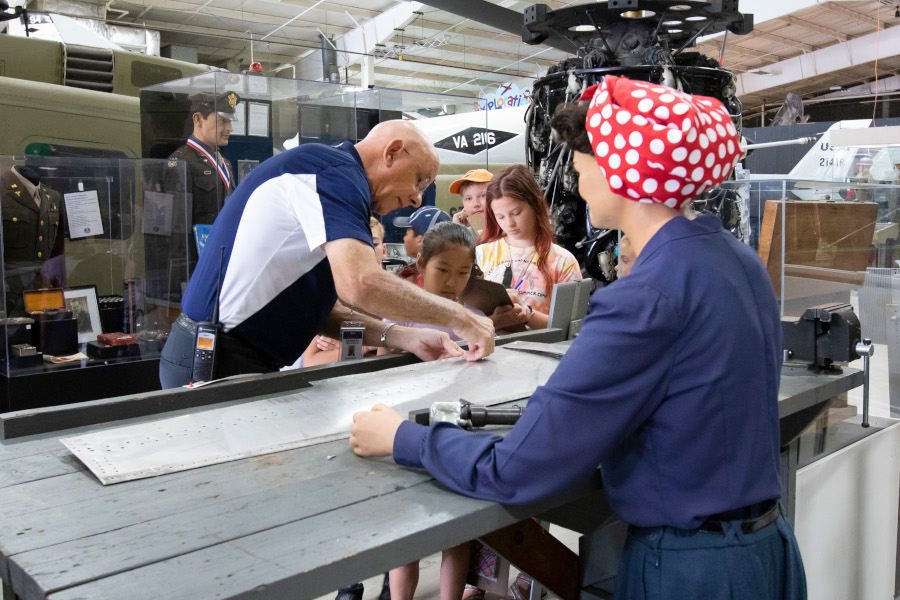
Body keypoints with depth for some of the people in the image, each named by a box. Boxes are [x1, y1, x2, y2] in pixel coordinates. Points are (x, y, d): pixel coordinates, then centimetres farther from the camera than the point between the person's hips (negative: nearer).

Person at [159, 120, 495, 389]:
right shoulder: (336, 171, -13)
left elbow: (315, 309, 16)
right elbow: (358, 283, -30)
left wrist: (403, 338, 4)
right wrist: (458, 319, -18)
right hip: (222, 365, -10)